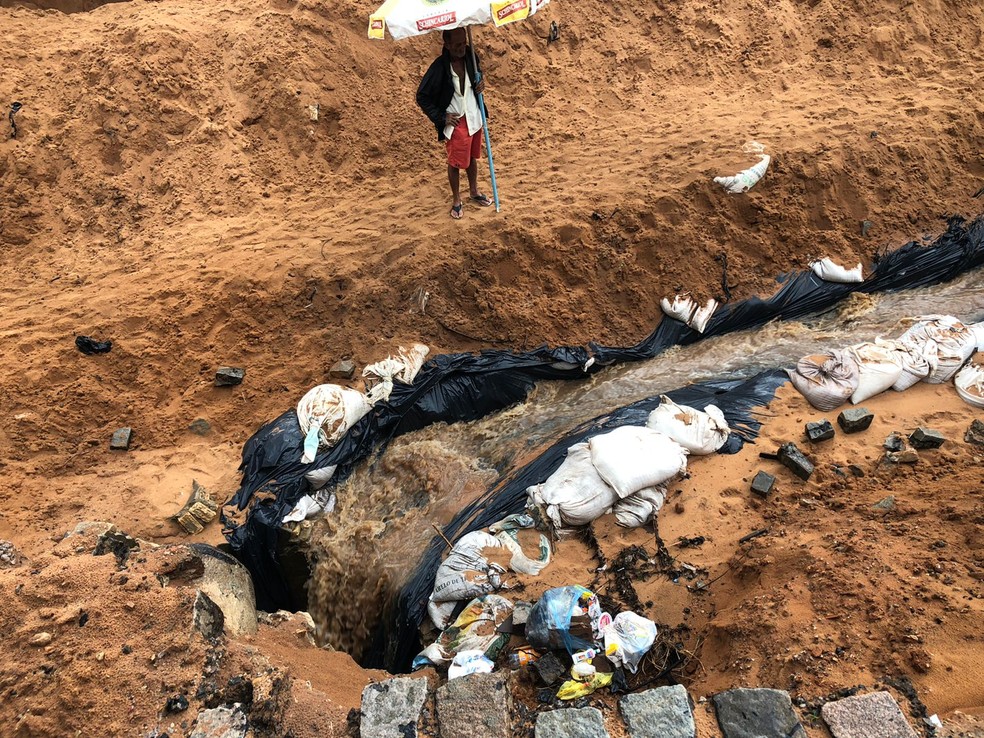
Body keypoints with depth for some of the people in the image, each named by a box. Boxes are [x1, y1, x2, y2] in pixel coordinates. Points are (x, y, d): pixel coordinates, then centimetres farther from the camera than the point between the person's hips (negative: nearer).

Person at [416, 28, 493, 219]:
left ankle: (474, 192, 40)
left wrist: (480, 84, -6)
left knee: (472, 157, 20)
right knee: (456, 162, 5)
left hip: (474, 117, 5)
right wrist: (441, 118, -15)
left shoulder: (470, 56, -6)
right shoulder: (439, 67, -22)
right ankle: (456, 200, 24)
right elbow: (422, 97, -14)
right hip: (456, 122, -5)